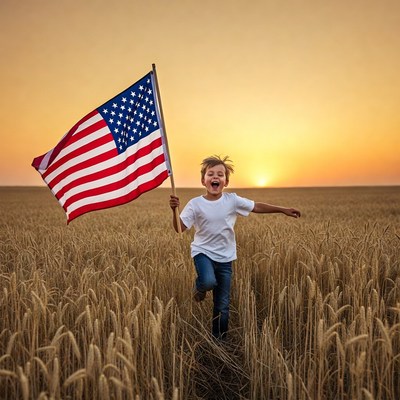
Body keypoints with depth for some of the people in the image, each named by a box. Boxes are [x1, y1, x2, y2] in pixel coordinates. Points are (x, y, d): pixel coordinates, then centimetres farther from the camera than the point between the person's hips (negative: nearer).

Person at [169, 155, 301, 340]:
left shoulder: (232, 200, -6)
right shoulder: (195, 204, -11)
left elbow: (257, 207, 4)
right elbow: (180, 229, -13)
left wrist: (283, 210, 4)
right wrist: (175, 210, -30)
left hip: (225, 258, 2)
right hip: (203, 252, -2)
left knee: (222, 306, 8)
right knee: (209, 282, -34)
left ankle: (219, 340, 29)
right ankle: (199, 286, 4)